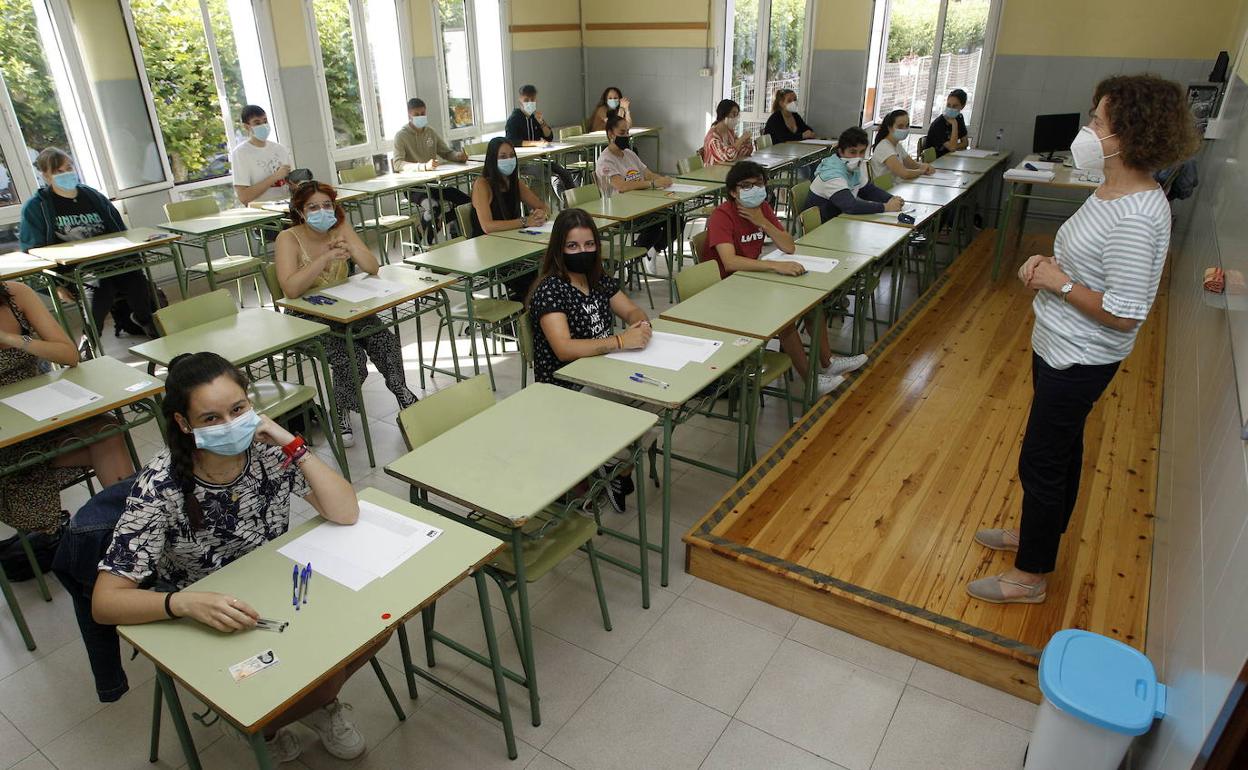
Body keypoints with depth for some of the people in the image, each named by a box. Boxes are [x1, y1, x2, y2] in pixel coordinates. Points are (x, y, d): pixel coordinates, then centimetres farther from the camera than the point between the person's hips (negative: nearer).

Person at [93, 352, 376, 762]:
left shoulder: (267, 450, -18)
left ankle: (317, 702, 16)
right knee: (321, 676, -19)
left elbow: (345, 513, -22)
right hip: (201, 620, -3)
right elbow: (104, 602, -24)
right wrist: (187, 603, -43)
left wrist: (292, 444, -29)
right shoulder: (160, 487, -25)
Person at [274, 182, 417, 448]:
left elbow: (372, 268, -7)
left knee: (384, 341, -24)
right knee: (351, 359, -26)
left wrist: (348, 245, -22)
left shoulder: (341, 229, 0)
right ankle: (341, 412, -1)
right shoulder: (289, 239, -13)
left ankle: (402, 392, -3)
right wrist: (326, 258, -33)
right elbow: (291, 289, -28)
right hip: (306, 318, -4)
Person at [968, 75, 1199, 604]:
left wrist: (1059, 283, -19)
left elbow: (1123, 314, -28)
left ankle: (1030, 576, 22)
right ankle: (1038, 532, 46)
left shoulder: (1134, 218, -28)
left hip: (1079, 361, -10)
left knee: (1041, 460, 3)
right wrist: (1048, 262, 0)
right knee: (1062, 447, 24)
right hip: (1062, 348, 10)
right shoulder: (1113, 191, 2)